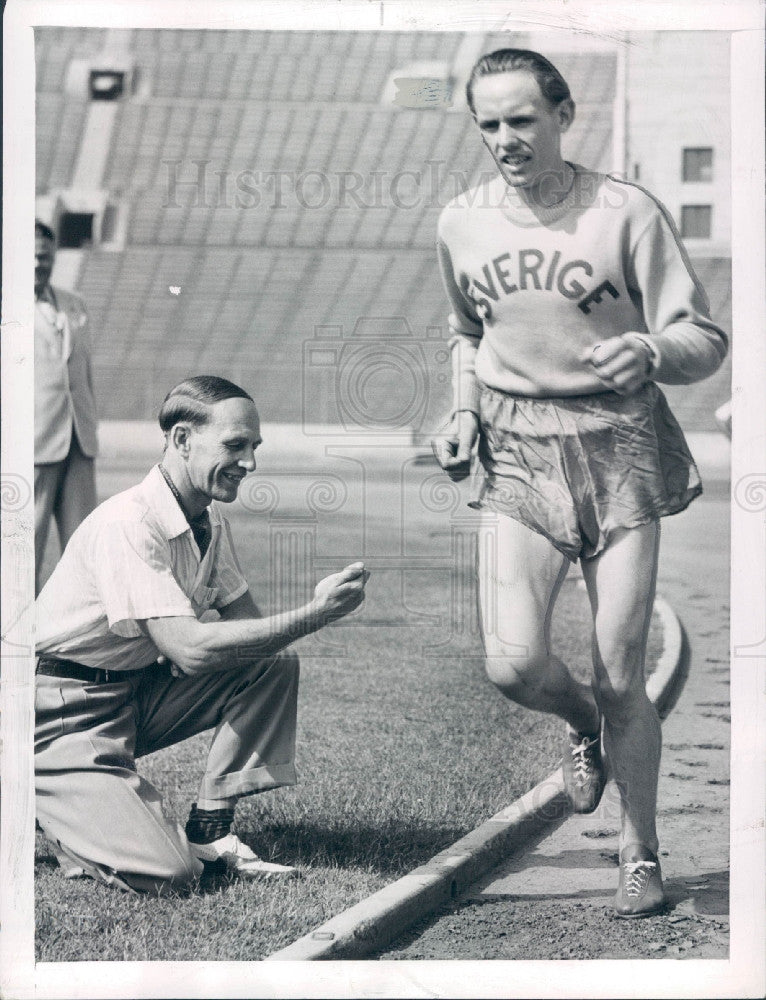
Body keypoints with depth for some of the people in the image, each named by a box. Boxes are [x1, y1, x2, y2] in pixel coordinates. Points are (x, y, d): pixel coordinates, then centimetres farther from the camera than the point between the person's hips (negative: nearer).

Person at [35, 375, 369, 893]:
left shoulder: (210, 519, 3)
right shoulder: (126, 523, -26)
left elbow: (250, 628, 4)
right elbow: (190, 649, -33)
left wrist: (321, 603, -18)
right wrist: (314, 615, -33)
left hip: (140, 691, 9)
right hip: (68, 710, -8)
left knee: (275, 663, -10)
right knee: (166, 872, -23)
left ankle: (209, 831, -3)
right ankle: (60, 814, 5)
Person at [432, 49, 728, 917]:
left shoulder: (625, 212, -7)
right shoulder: (461, 224, 5)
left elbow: (705, 341, -6)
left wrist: (651, 352, -28)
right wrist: (465, 414, 7)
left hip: (618, 451, -2)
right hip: (516, 458, 2)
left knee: (620, 681, -2)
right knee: (513, 664, -16)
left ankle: (640, 853, 20)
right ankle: (581, 722, 21)